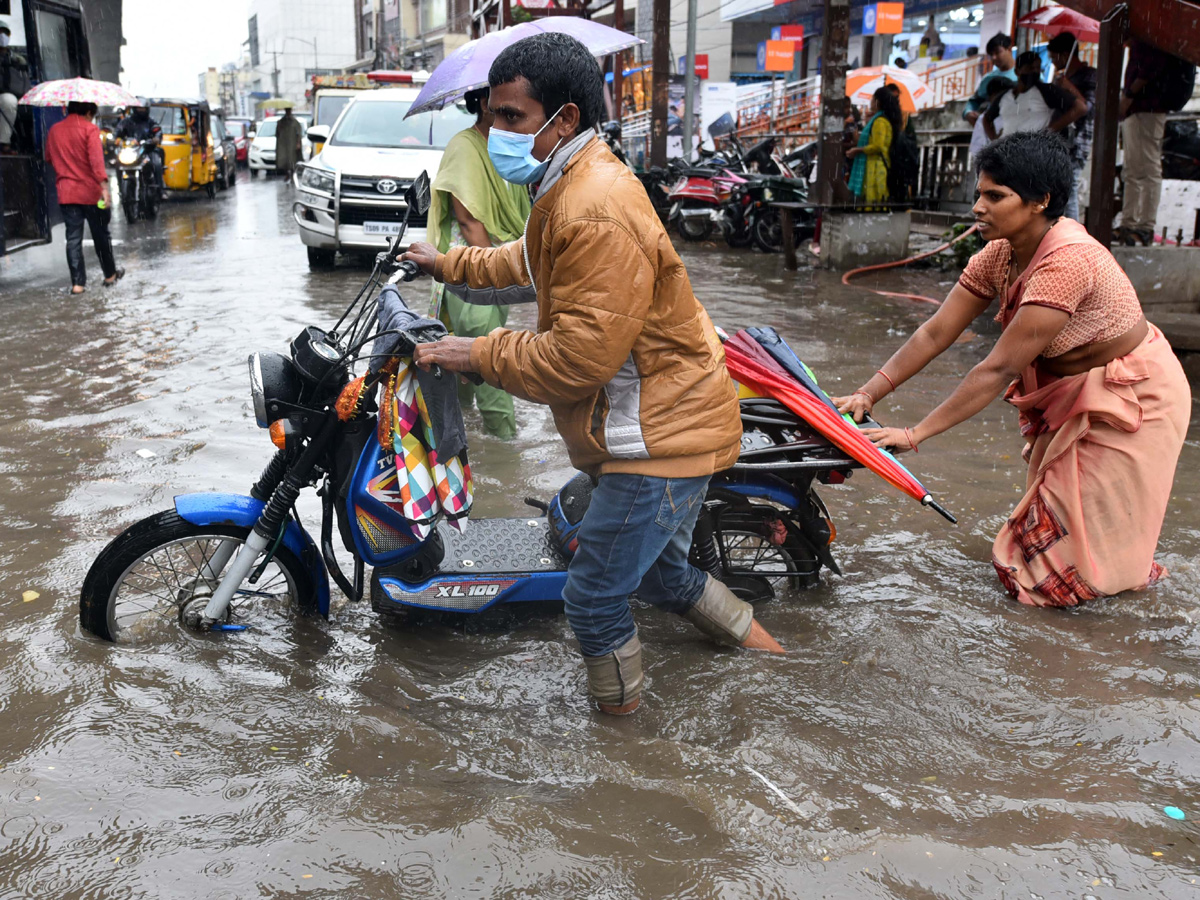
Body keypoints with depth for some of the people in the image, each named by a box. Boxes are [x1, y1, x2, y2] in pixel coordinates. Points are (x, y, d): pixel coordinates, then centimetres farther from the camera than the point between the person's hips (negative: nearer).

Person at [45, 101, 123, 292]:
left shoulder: (54, 130, 8)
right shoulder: (89, 128, -8)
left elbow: (49, 158, 17)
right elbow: (96, 159, -20)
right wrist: (104, 186, -26)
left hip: (65, 192, 4)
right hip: (90, 191, -4)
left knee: (73, 238, 4)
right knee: (101, 234, 11)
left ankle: (77, 282, -1)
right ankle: (110, 274, 23)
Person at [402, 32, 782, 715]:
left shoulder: (598, 215, -26)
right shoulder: (571, 186, 9)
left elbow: (580, 357, -28)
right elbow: (530, 264, 29)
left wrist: (481, 354, -17)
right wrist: (448, 265, 31)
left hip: (660, 435, -11)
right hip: (666, 423, 11)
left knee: (593, 595, 0)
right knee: (657, 573, 27)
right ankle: (757, 643, 44)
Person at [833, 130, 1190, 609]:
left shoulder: (1067, 261, -35)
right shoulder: (1000, 255, -9)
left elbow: (999, 369, -36)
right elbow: (934, 335, -10)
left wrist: (915, 434, -36)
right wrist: (867, 394, -21)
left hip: (1131, 394, -8)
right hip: (1067, 390, 8)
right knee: (1051, 511, 18)